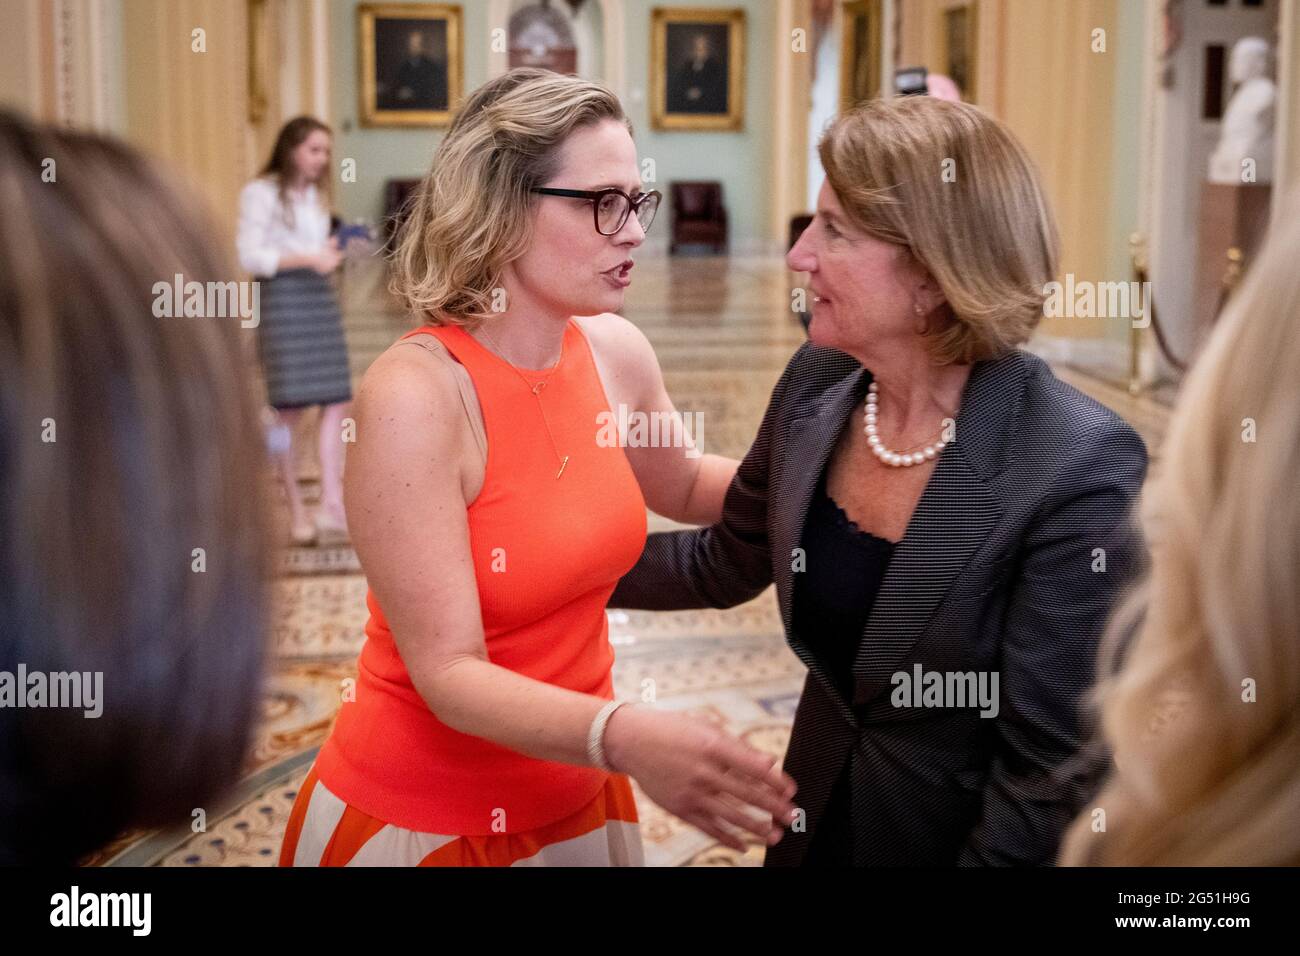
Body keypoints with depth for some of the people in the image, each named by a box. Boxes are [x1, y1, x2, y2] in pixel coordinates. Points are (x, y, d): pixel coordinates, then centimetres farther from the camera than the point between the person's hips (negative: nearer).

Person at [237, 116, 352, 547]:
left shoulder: (313, 194, 19)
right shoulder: (261, 193, -4)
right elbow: (249, 255, -11)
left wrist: (330, 253, 8)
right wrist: (308, 259, -18)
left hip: (319, 297, 7)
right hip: (282, 297, -7)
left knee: (337, 400, -3)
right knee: (289, 407, -3)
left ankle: (332, 506, -5)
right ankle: (297, 513, 5)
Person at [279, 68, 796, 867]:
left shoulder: (615, 352, -6)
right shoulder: (415, 396, -24)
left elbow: (683, 486, 15)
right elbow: (450, 673, -25)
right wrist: (619, 736, -41)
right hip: (417, 821, -6)